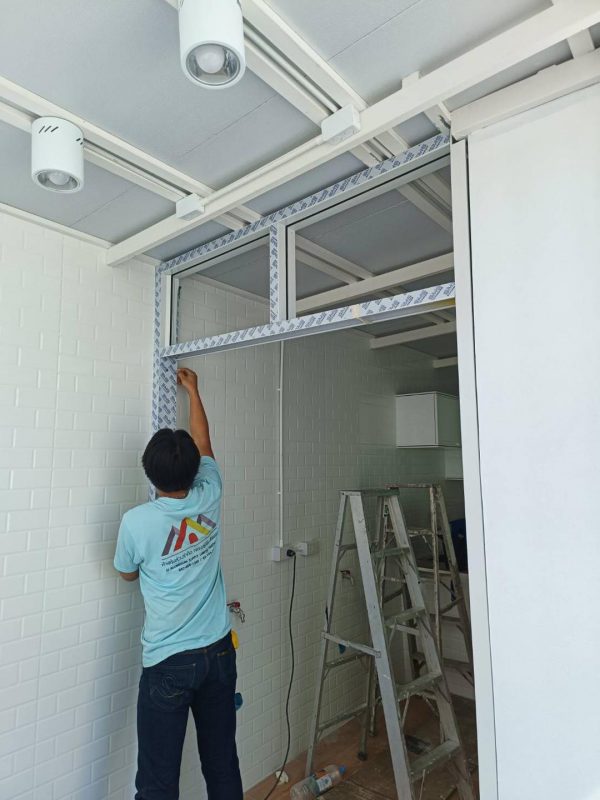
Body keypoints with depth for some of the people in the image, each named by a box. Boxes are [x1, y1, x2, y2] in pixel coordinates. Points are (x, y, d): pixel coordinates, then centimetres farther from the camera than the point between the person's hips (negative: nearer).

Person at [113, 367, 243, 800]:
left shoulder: (136, 522, -18)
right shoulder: (210, 498, -8)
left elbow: (128, 573, 5)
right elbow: (204, 445, 10)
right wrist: (193, 390, 22)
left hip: (169, 663, -4)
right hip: (219, 652, 4)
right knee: (223, 764, 19)